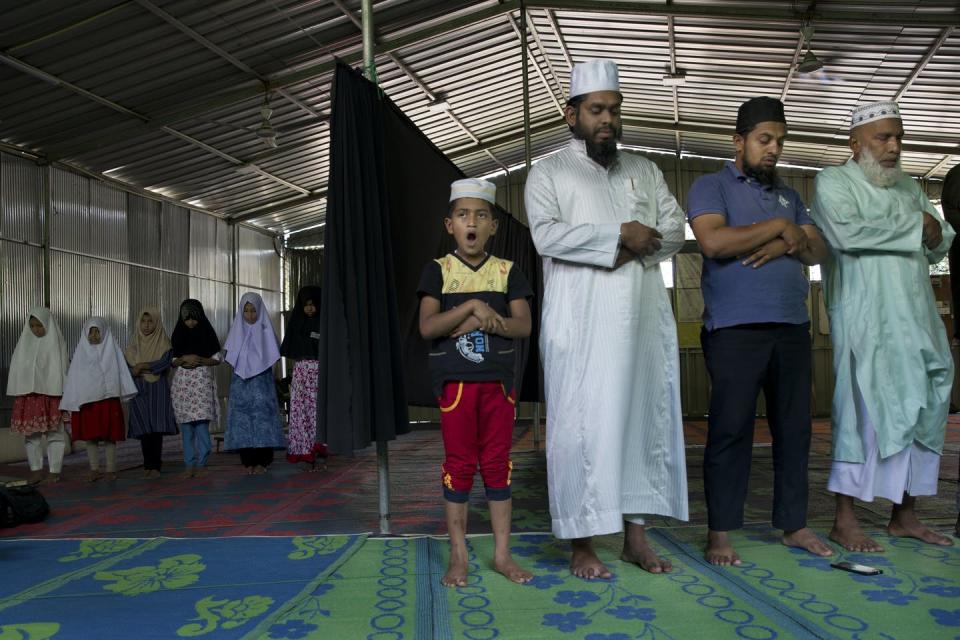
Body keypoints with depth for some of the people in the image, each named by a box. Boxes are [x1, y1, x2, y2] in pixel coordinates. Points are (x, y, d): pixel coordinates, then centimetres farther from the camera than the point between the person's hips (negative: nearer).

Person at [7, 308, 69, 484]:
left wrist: (63, 394, -11)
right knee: (31, 434, 5)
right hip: (28, 393, 4)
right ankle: (36, 470, 13)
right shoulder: (25, 341, 9)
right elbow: (17, 367, 11)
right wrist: (17, 393, 5)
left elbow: (62, 368, -5)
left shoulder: (56, 342, -2)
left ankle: (55, 471, 3)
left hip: (51, 393, -4)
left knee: (54, 433, -2)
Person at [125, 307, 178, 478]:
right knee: (144, 428, -2)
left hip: (158, 389, -3)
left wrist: (142, 366, -9)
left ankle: (154, 466, -8)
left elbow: (164, 362, -10)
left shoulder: (163, 343, 5)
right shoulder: (133, 344, 13)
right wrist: (152, 368, -10)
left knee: (156, 427, -10)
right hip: (139, 390, 3)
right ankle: (148, 465, 4)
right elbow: (125, 365, 3)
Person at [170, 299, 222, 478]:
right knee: (186, 425, 1)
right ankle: (189, 464, 5)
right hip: (182, 383, 2)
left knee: (201, 423, -9)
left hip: (202, 383, -2)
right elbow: (171, 361, 11)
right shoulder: (177, 336, 10)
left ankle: (201, 463, -3)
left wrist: (199, 360, -12)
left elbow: (217, 359, 5)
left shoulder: (207, 334, 5)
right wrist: (183, 359, -9)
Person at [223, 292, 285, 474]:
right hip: (240, 381, 2)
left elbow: (272, 357, 2)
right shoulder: (237, 331, 8)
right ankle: (248, 461, 3)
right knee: (242, 418, -2)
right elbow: (230, 357, 8)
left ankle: (262, 461, -2)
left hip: (262, 381, -2)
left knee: (262, 416, -6)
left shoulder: (265, 330, 3)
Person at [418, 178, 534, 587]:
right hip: (455, 380, -1)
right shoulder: (438, 270, 1)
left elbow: (523, 326, -1)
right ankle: (458, 557, 14)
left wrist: (485, 320, -17)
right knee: (459, 464, 4)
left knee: (497, 464, 7)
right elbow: (427, 327, -9)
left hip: (498, 379, 2)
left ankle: (502, 553, 17)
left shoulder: (507, 271, 6)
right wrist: (472, 306, -19)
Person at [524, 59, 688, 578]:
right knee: (581, 424, -5)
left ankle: (635, 533, 17)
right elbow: (547, 235, -11)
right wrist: (620, 234, -14)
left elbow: (675, 230, 10)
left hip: (643, 319, 5)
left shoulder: (644, 171, 19)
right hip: (581, 324, -4)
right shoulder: (548, 173, 6)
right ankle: (582, 542, 5)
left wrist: (634, 249, -9)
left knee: (645, 417, 6)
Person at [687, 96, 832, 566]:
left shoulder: (788, 195, 22)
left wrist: (789, 242, -8)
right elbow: (713, 241, -15)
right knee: (730, 429, -4)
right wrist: (779, 226, -6)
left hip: (792, 328, 6)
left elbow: (818, 251, 14)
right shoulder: (711, 186, 3)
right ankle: (720, 532, 5)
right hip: (735, 329, -6)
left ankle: (793, 524, 21)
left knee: (794, 427, 9)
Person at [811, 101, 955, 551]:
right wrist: (913, 223, -7)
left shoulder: (908, 186, 21)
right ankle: (845, 521, -1)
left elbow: (941, 244, 20)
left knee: (923, 411, 7)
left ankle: (905, 515, 18)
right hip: (866, 320, -7)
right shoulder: (834, 182, 0)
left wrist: (934, 233, -4)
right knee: (866, 410, -9)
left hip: (917, 318, 7)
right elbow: (846, 231, -19)